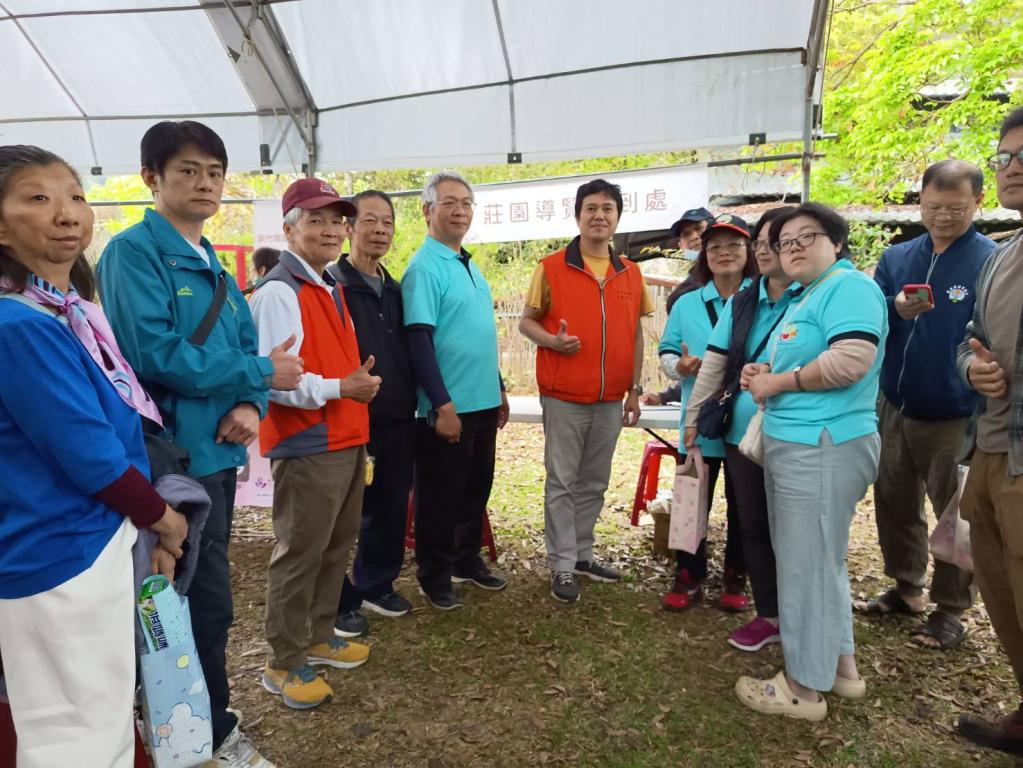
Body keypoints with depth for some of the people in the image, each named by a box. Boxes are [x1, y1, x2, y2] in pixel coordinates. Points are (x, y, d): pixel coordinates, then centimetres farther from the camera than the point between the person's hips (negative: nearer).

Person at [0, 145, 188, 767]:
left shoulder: (76, 313, 8)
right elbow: (91, 457, -22)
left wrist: (147, 523, 11)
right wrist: (163, 518, -6)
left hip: (95, 542, 9)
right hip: (61, 558, -9)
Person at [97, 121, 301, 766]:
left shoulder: (215, 268, 14)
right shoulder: (133, 252, -12)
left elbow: (245, 349, 11)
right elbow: (156, 353, -23)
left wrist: (249, 405, -10)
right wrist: (262, 373, -15)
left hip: (219, 450, 8)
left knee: (204, 593, 20)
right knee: (207, 602, 3)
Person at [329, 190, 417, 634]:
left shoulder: (394, 289, 14)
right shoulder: (331, 285, -8)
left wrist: (411, 405, 15)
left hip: (398, 422, 7)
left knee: (391, 510, 15)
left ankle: (376, 586, 33)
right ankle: (339, 601, 20)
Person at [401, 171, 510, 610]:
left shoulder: (470, 266, 13)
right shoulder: (424, 267, -13)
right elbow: (418, 339, -19)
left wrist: (499, 389, 19)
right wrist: (442, 404, -21)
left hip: (482, 403, 8)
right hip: (446, 407, -8)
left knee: (476, 488, 18)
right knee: (440, 496, 5)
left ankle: (468, 560, 35)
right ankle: (434, 578, 21)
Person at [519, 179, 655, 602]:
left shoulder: (631, 274, 8)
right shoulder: (551, 268, -4)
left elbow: (636, 334, 12)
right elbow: (526, 322, -1)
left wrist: (635, 388, 9)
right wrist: (553, 340, -21)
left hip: (611, 400, 4)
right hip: (564, 398, -4)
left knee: (594, 483, 15)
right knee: (561, 483, 4)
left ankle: (582, 553, 30)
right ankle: (562, 565, 14)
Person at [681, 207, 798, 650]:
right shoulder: (742, 302, 8)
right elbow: (715, 363, 9)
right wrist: (693, 416, 9)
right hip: (743, 431, 5)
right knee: (753, 525, 12)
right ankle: (769, 615, 28)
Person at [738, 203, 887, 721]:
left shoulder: (849, 286, -11)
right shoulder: (807, 296, 19)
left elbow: (851, 359, -27)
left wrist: (777, 382, -15)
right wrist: (764, 373, 5)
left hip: (822, 447, -11)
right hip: (796, 444, 11)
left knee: (806, 565, 0)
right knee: (818, 560, 19)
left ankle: (804, 687, 14)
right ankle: (840, 663, 34)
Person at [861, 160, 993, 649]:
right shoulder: (896, 258, 4)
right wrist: (895, 309, -21)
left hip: (955, 416, -4)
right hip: (894, 408, 5)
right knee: (894, 504, 15)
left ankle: (950, 610, 25)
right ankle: (907, 588, 34)